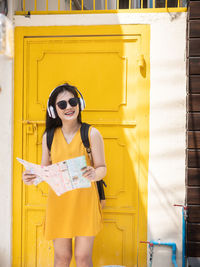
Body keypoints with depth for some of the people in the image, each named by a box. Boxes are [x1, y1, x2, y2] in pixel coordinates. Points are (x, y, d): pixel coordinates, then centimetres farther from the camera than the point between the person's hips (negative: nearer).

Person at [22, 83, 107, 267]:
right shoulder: (49, 136, 5)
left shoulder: (92, 134, -4)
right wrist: (33, 177, -10)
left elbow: (102, 168, -2)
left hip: (85, 201, -2)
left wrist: (94, 174, -24)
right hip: (58, 202, 3)